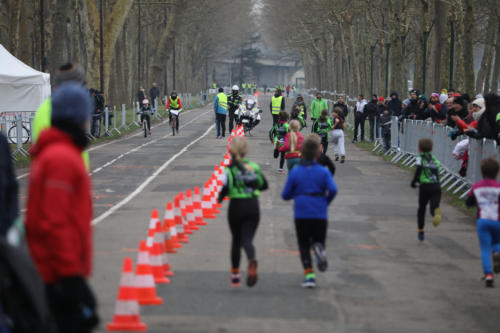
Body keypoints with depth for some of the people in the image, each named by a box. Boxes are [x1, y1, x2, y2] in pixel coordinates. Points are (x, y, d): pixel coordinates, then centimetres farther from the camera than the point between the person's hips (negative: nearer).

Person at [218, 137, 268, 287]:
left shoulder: (230, 168, -7)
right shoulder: (254, 166, 5)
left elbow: (226, 187, -18)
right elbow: (264, 184, 9)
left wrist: (220, 197, 1)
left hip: (236, 206, -2)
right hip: (253, 206, 2)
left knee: (236, 240, 15)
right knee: (247, 239, -2)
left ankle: (235, 275, 22)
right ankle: (252, 260, -37)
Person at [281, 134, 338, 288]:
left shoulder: (295, 172, -1)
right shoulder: (323, 171, -2)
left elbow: (285, 195, 0)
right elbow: (332, 189, -15)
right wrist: (326, 201, 4)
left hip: (301, 215, 0)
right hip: (320, 214, 0)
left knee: (304, 246, 9)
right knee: (319, 240, 15)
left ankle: (309, 274, -6)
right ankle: (319, 248, -23)